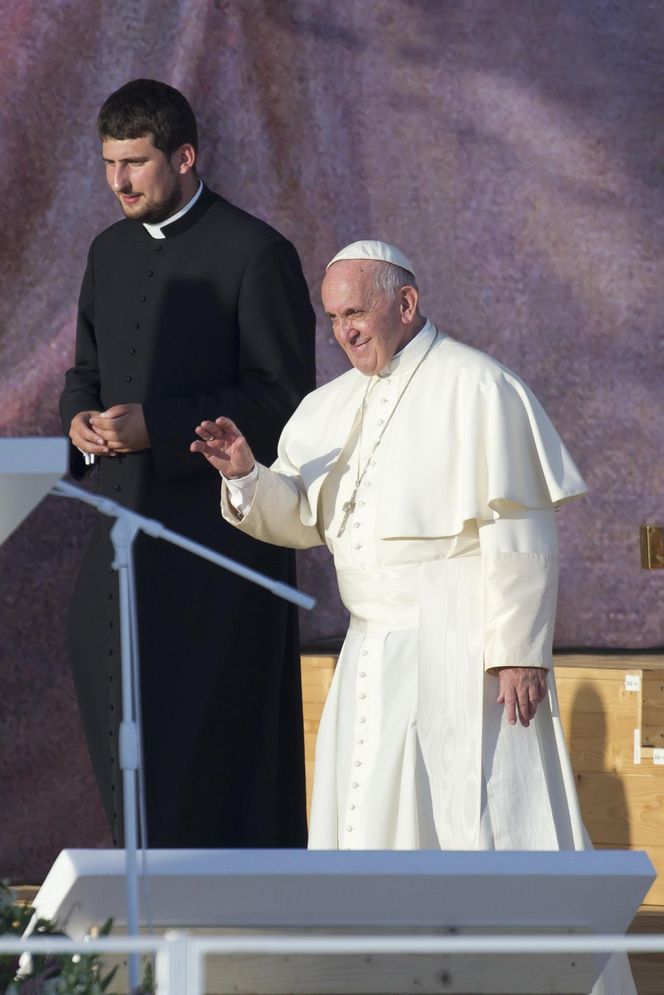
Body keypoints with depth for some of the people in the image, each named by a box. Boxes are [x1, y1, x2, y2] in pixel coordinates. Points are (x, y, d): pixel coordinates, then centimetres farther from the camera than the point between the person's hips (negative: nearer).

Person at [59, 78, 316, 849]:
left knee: (201, 724, -9)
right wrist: (81, 421, -1)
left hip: (215, 521, -7)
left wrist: (155, 426, -20)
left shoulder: (255, 255, -8)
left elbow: (283, 401, -11)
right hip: (127, 523, 7)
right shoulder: (111, 251, 15)